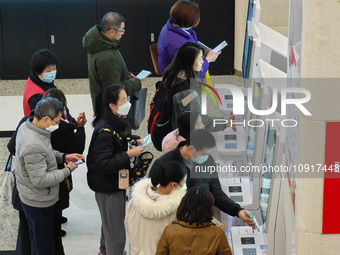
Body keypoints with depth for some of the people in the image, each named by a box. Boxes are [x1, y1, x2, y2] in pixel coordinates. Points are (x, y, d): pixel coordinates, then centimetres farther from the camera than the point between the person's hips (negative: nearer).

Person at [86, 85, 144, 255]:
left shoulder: (117, 121, 0)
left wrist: (134, 140, 2)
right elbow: (105, 165, -33)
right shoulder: (104, 132, -30)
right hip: (107, 186, -10)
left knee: (110, 221, 31)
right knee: (116, 231, 2)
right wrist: (129, 154, -30)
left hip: (116, 182, 10)